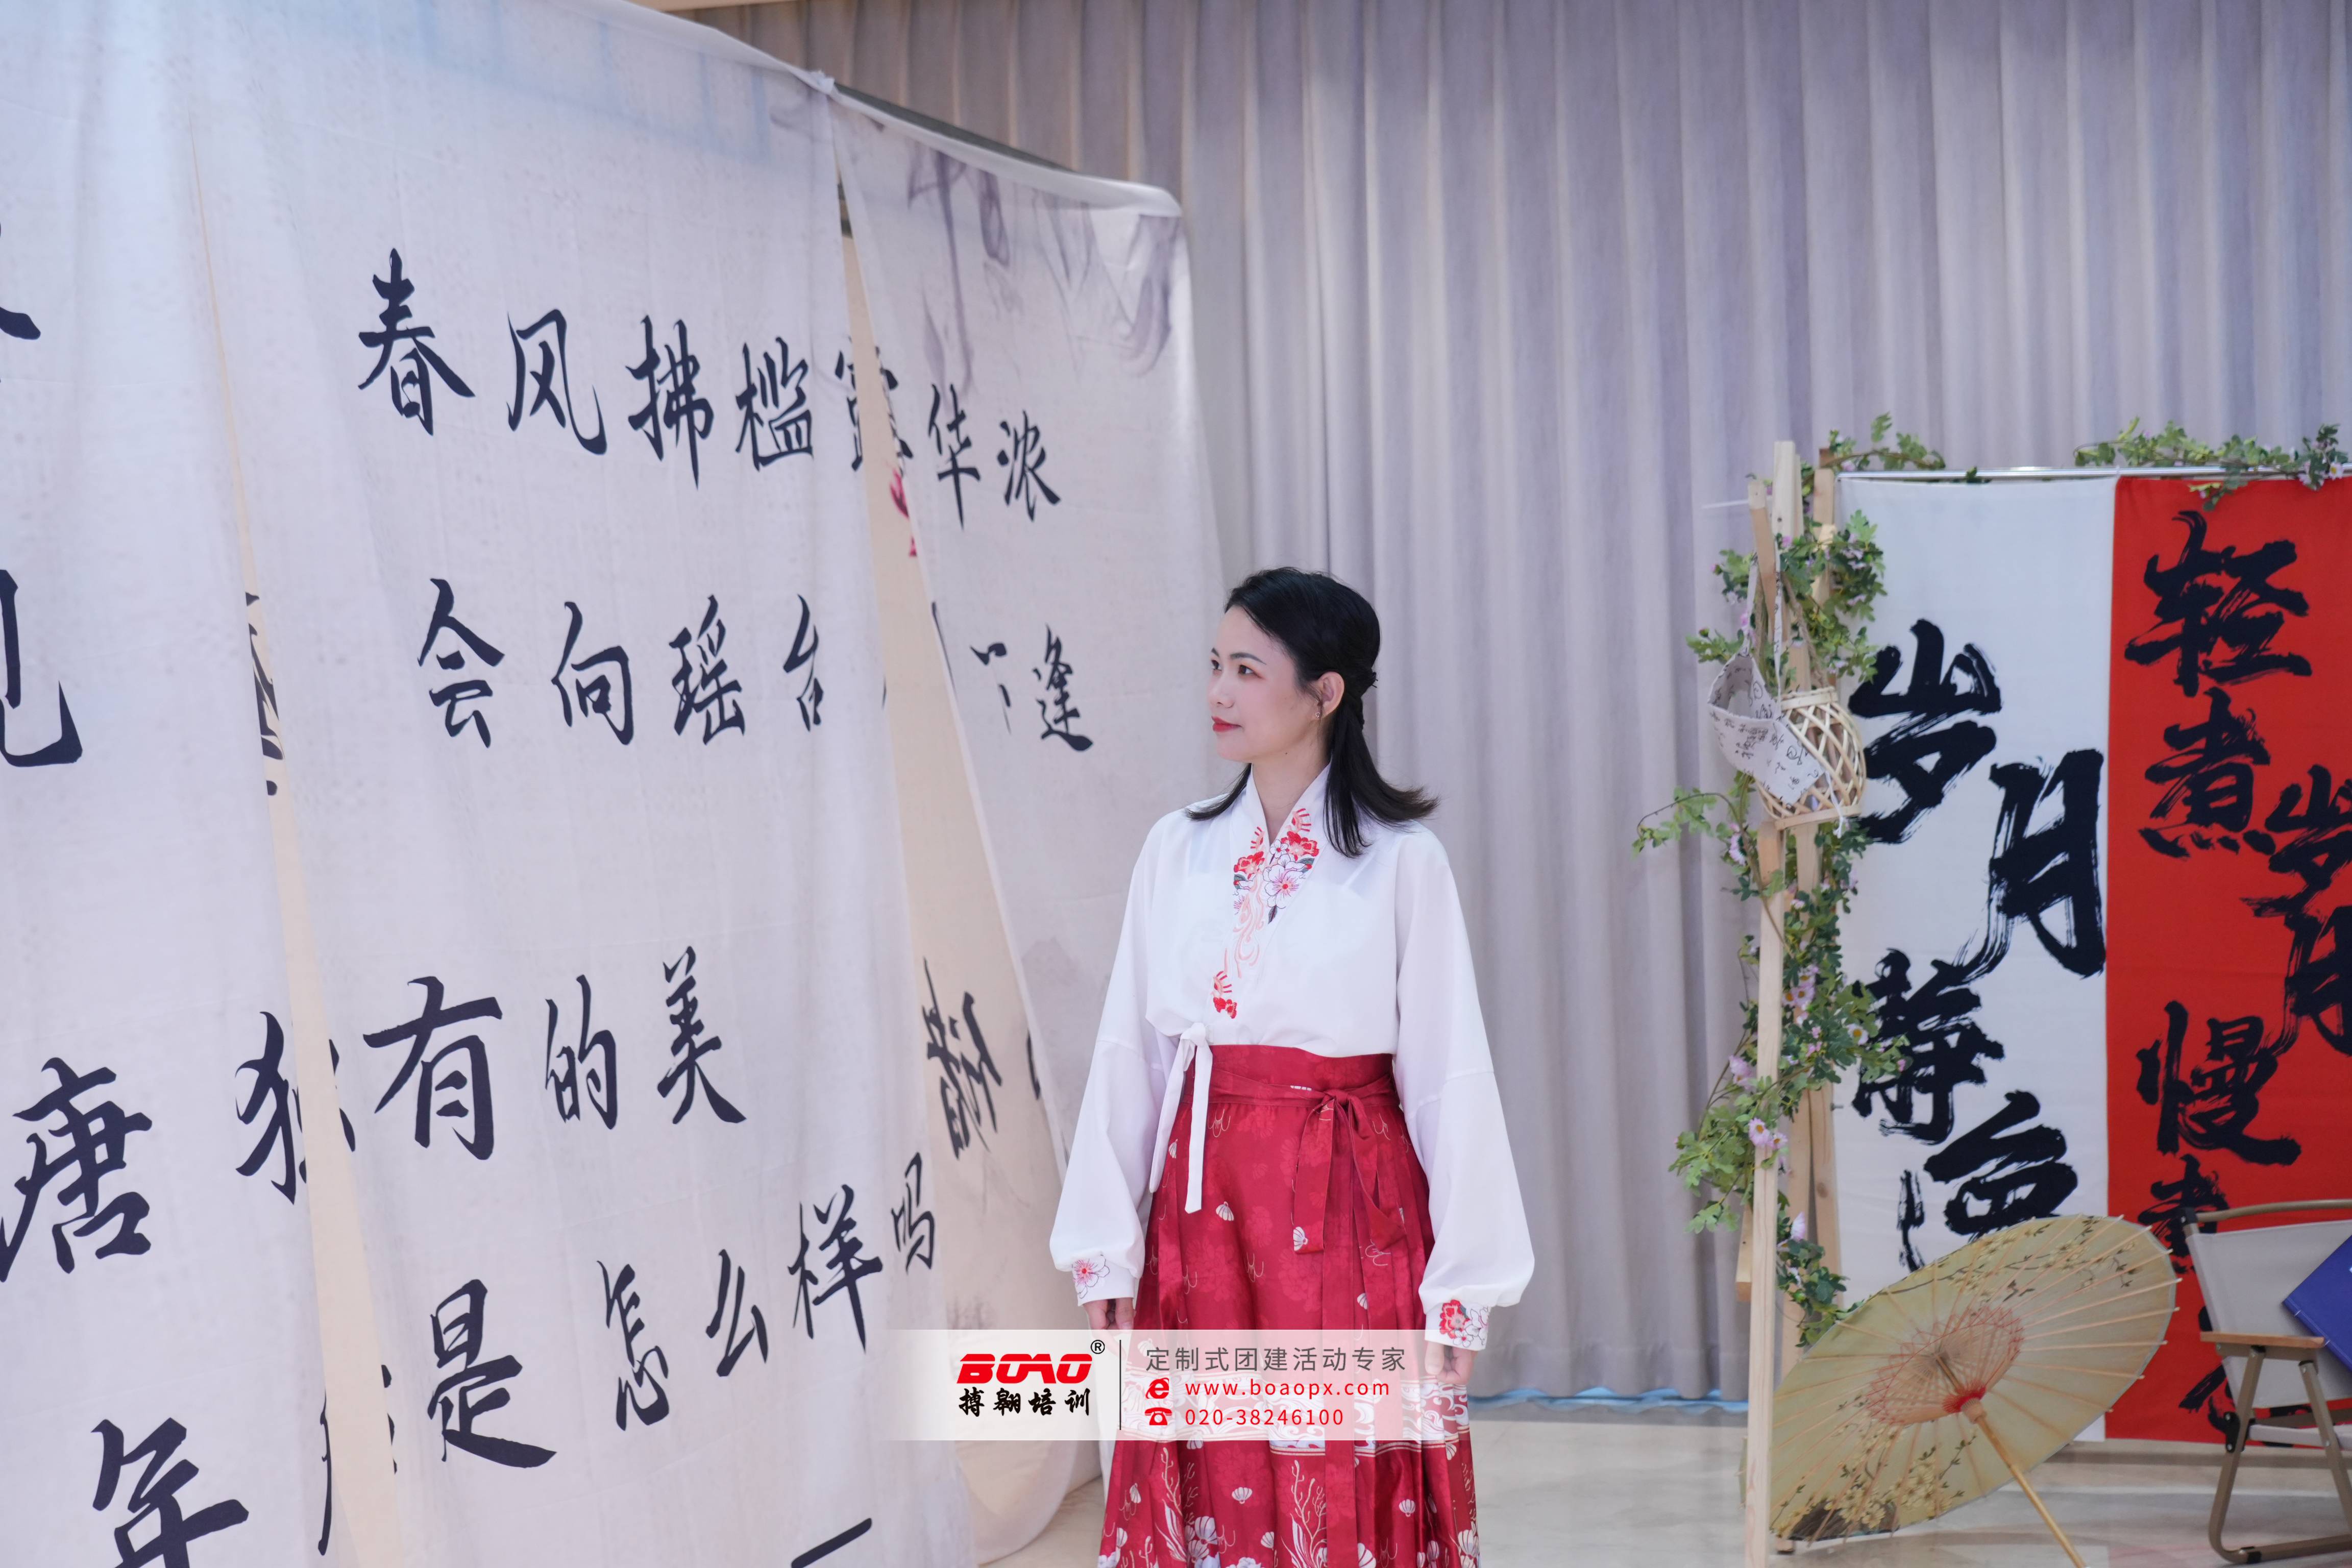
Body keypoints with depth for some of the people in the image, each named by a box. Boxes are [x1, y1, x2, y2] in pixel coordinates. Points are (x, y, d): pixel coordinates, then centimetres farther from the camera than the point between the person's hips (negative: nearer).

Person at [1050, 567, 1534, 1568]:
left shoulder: (1399, 860, -4)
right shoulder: (1176, 852, 7)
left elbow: (1448, 1075, -5)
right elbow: (1129, 1054, 8)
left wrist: (1460, 1291, -7)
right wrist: (1104, 1251, 5)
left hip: (1347, 1213, -3)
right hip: (1203, 1205, 3)